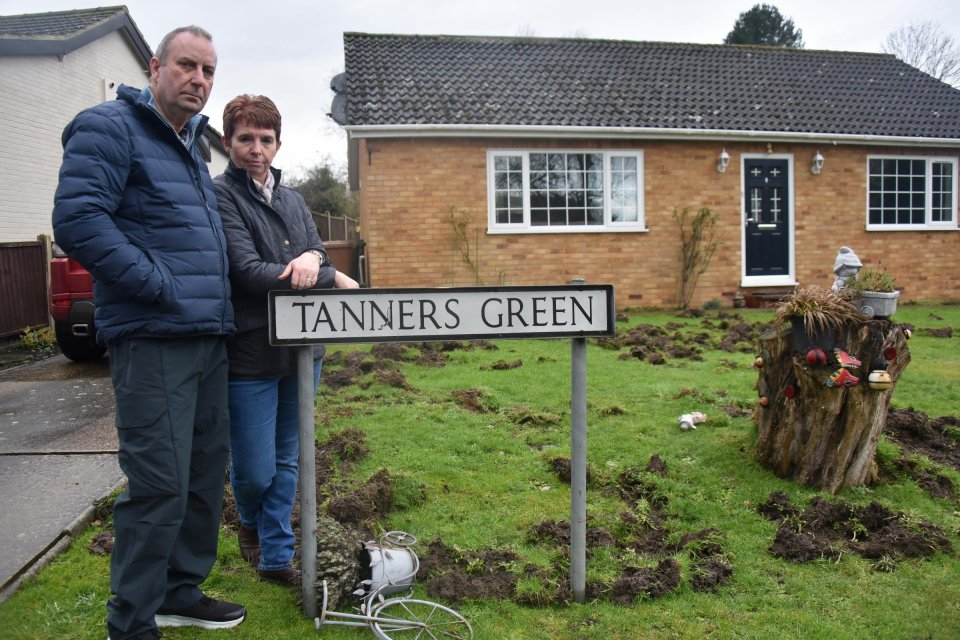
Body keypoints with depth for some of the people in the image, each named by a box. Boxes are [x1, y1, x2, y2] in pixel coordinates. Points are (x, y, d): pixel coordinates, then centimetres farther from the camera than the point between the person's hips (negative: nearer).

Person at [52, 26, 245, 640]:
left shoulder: (193, 147, 22)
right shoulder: (110, 128, -5)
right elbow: (77, 219, -18)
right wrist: (157, 283, -18)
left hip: (209, 337, 9)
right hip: (153, 340, -9)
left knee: (207, 473, 14)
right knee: (161, 485, -7)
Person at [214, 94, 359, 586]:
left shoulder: (293, 200, 15)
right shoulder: (220, 196, -7)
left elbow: (323, 263, 9)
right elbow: (248, 272, -18)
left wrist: (312, 258, -17)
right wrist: (334, 280, -13)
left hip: (302, 349, 6)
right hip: (250, 355, -6)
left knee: (286, 462, 14)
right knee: (255, 471, 3)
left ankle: (276, 555, 28)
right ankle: (251, 523, 36)